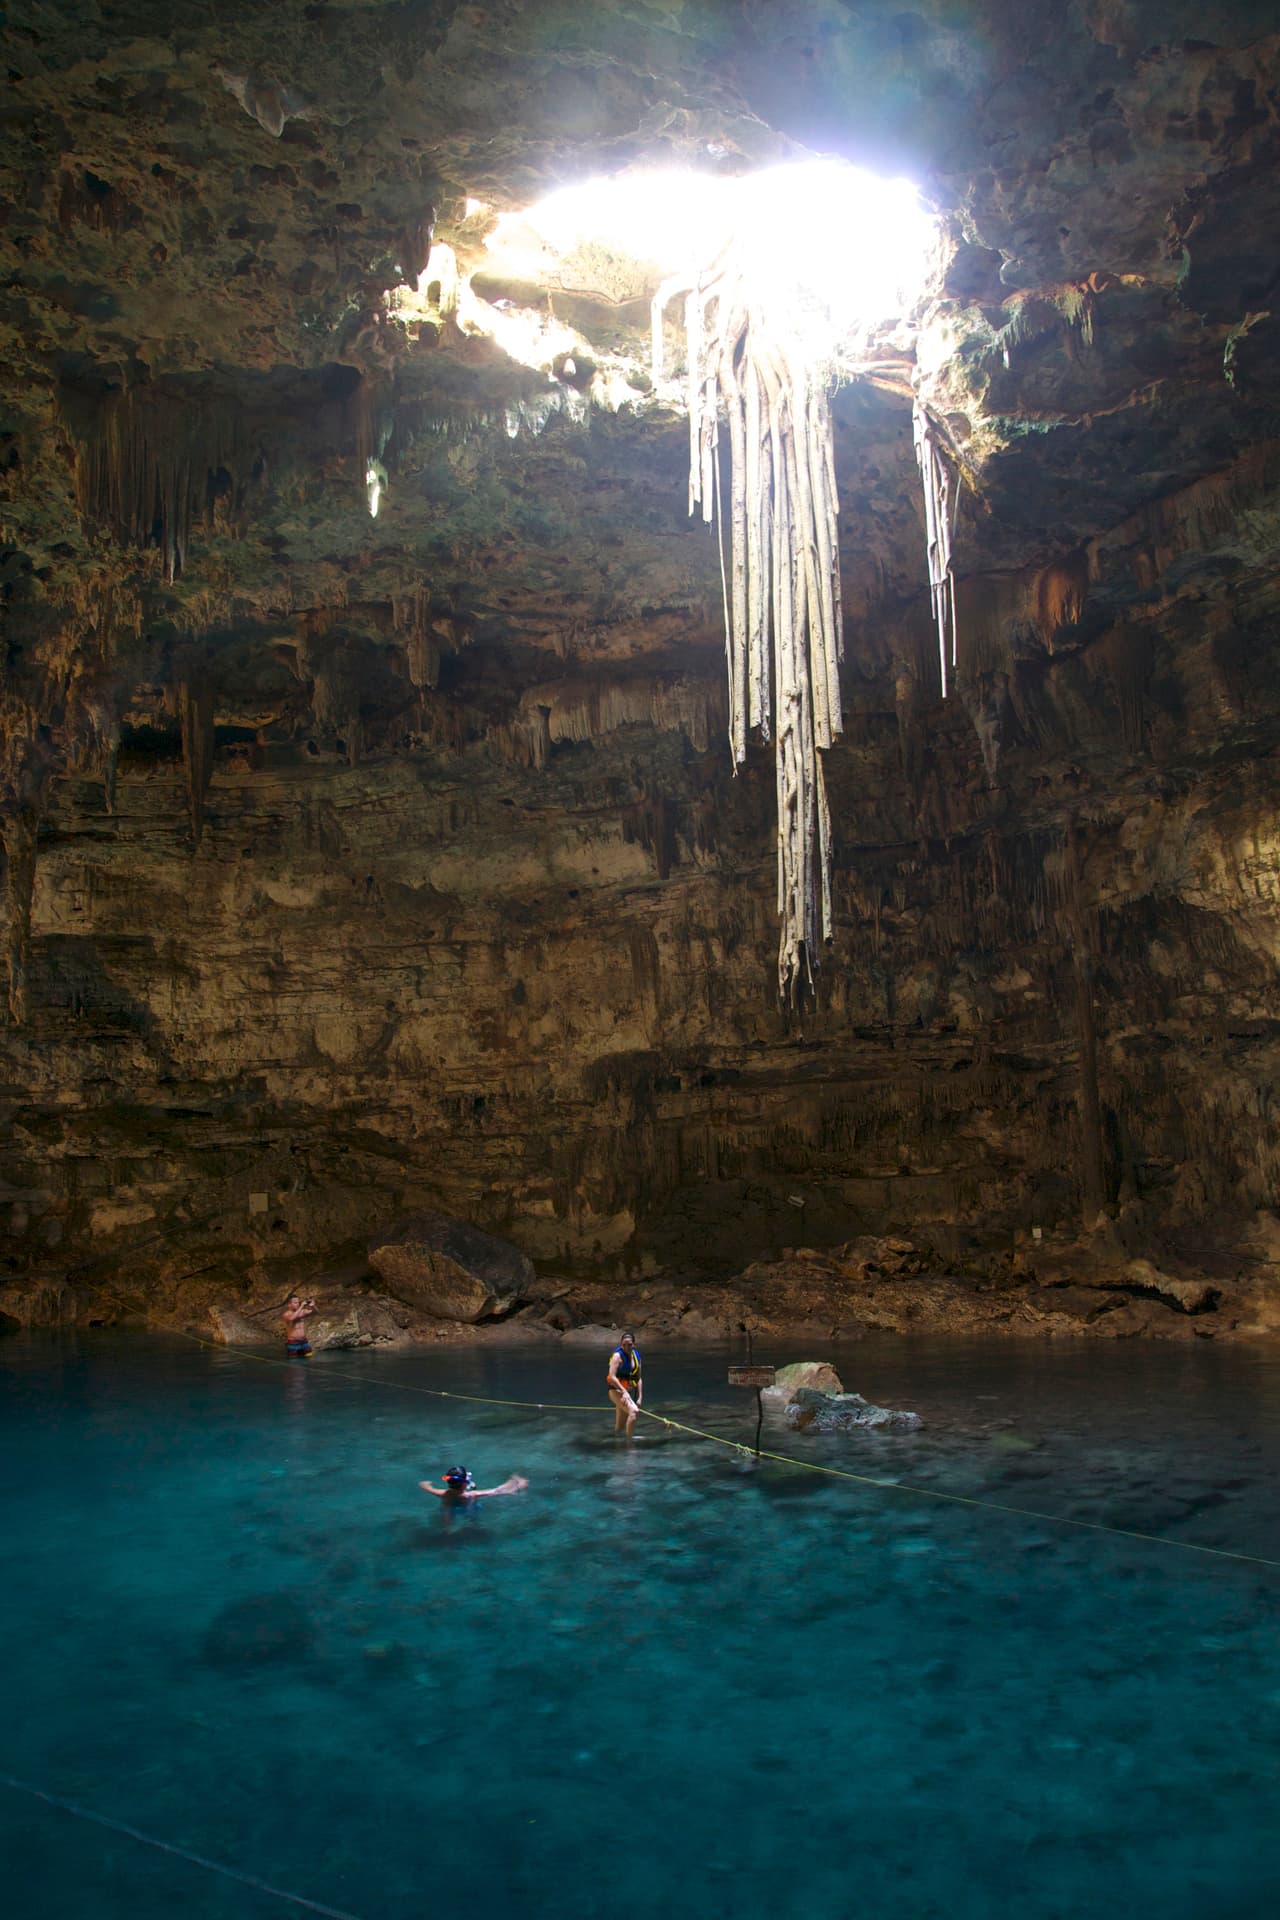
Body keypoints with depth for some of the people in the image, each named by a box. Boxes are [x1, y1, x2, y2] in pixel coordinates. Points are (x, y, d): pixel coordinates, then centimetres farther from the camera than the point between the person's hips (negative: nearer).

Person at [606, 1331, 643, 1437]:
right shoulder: (618, 1356, -12)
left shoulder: (636, 1356, 9)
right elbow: (612, 1377, -22)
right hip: (617, 1391, -7)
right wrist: (624, 1392, -29)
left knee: (620, 1427, 12)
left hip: (628, 1392, 7)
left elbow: (638, 1379, 14)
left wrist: (640, 1397, 7)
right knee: (633, 1411, -29)